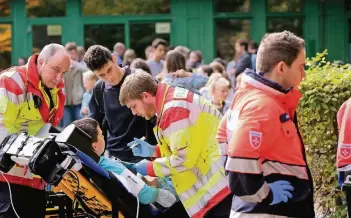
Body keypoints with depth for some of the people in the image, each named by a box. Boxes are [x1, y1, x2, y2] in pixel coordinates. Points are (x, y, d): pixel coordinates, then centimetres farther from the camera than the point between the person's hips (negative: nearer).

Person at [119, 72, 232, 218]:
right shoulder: (171, 99, 14)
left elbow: (184, 158, -22)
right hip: (213, 177, 11)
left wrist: (149, 168, -8)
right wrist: (153, 151, 11)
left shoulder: (174, 108, -20)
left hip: (219, 178, -11)